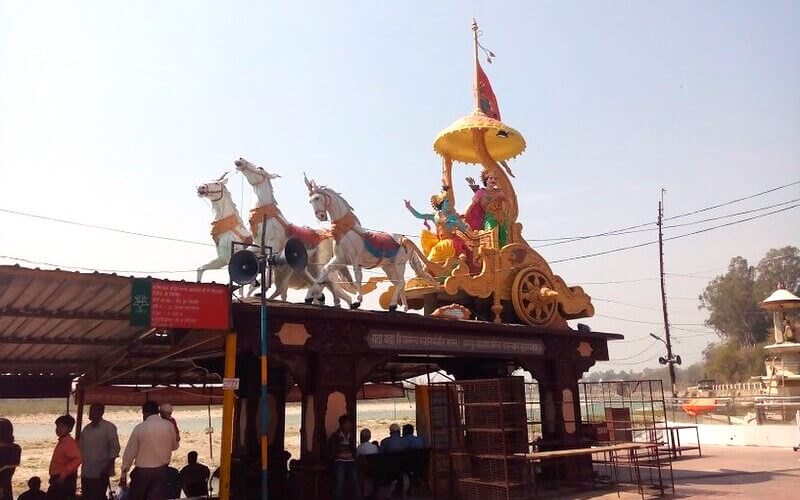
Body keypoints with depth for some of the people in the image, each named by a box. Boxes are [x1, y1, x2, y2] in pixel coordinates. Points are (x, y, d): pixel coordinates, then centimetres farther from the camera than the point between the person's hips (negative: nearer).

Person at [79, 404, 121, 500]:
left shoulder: (109, 427, -6)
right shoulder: (86, 428, 12)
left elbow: (115, 448, -10)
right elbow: (81, 447, 17)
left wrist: (107, 468, -15)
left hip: (100, 473, -6)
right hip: (86, 472, 6)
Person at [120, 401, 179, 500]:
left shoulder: (139, 428, -7)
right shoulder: (169, 425, -3)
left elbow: (130, 452, -3)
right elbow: (174, 446, 10)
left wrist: (123, 474, 6)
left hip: (142, 471, -1)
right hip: (161, 470, 1)